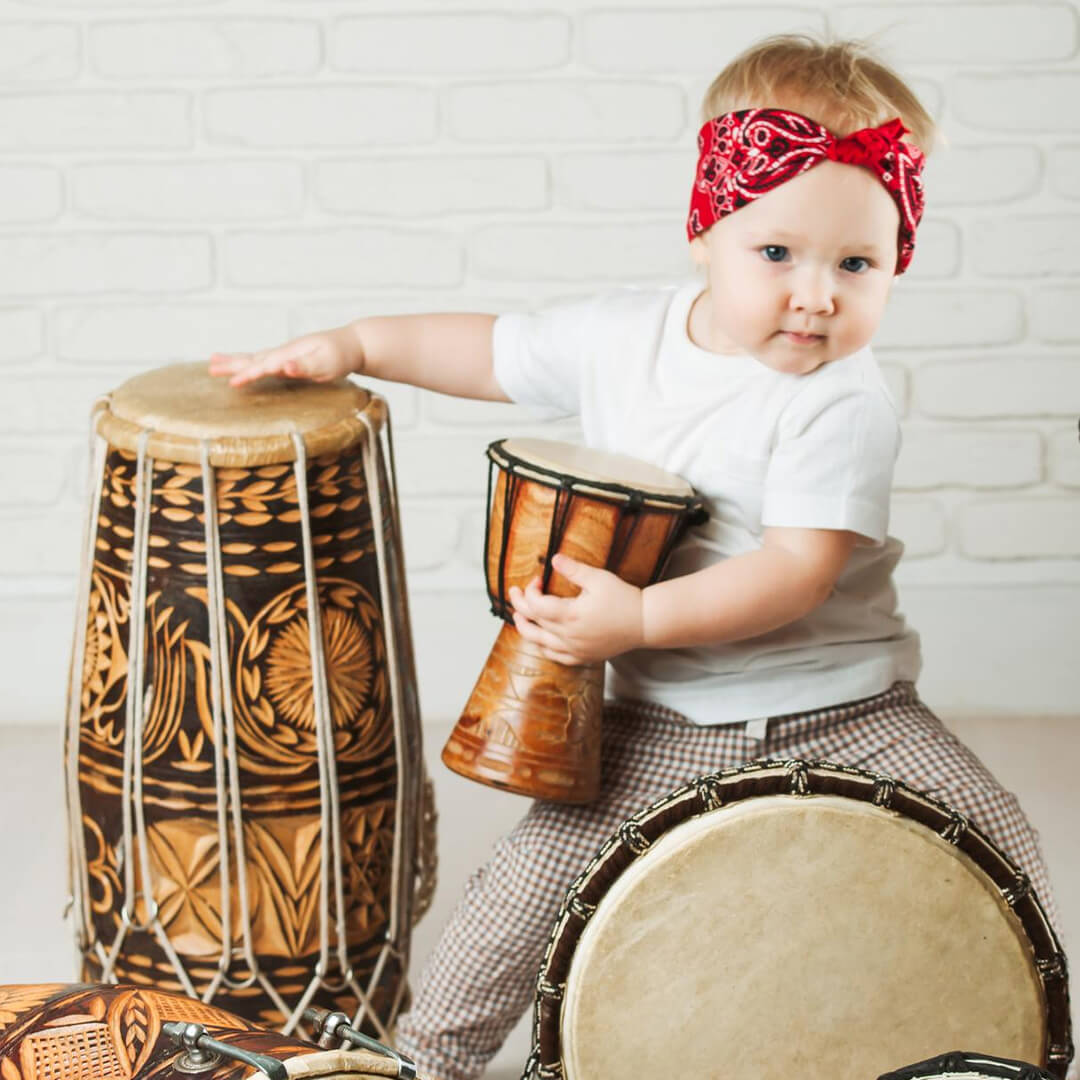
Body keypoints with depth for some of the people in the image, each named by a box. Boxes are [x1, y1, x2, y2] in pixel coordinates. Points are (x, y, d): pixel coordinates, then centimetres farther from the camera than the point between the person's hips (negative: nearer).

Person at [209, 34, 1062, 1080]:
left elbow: (799, 569, -24)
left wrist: (640, 616, -30)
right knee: (531, 877, -9)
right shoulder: (620, 337, -2)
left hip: (840, 714, -2)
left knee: (999, 857, -13)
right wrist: (349, 343, 11)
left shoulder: (841, 404, -16)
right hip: (665, 725, 2)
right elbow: (492, 350, 15)